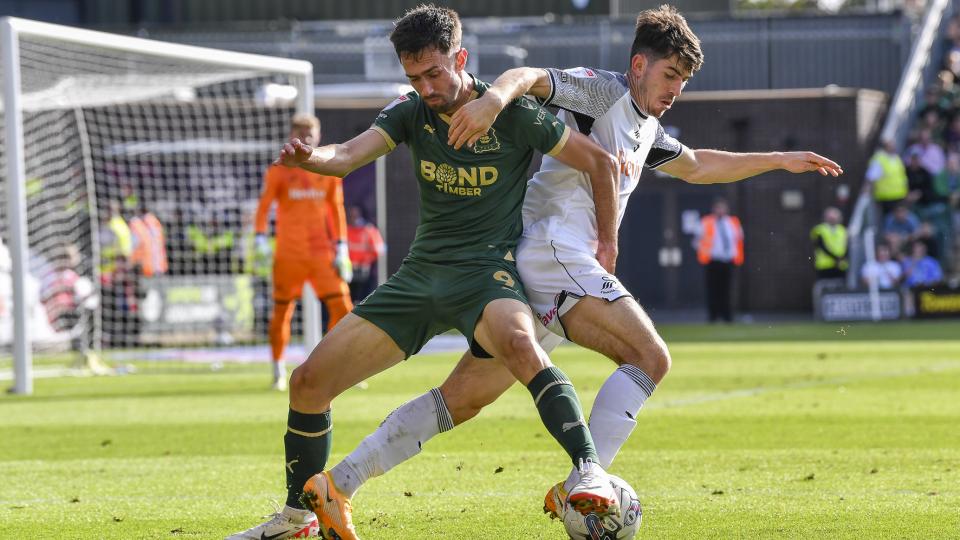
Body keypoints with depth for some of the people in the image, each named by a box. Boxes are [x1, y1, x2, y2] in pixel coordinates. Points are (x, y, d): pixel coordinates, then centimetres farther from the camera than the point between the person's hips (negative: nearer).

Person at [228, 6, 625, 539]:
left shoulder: (513, 114, -9)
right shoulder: (412, 113, 3)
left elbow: (602, 161, -1)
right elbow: (348, 156, -13)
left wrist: (607, 242, 1)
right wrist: (309, 156, -36)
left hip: (488, 270, -5)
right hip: (420, 274, 5)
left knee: (520, 345, -42)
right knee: (309, 381, -1)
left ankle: (590, 470, -43)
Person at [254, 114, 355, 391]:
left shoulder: (329, 171, 9)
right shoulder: (278, 171, 1)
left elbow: (337, 210, 14)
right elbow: (263, 206, -3)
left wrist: (341, 248, 8)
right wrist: (260, 239, -17)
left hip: (322, 254, 2)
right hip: (288, 254, -2)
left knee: (342, 307, -9)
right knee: (281, 313, 2)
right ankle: (278, 371, 17)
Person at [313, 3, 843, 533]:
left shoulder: (645, 131, 28)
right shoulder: (603, 90, -1)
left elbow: (699, 166, 45)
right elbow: (530, 77, -17)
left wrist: (779, 159, 46)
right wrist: (495, 97, -39)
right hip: (551, 246, -10)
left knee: (463, 399, 7)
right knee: (649, 356, -18)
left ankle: (338, 481, 5)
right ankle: (576, 489, -28)